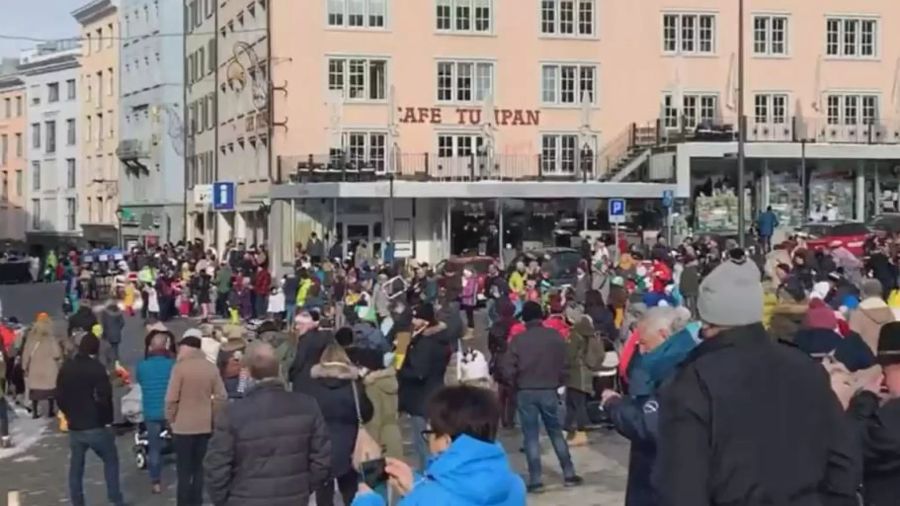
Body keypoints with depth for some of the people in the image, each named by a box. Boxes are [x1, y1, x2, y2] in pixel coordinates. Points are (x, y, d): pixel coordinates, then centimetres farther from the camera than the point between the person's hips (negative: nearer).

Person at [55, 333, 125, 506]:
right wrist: (107, 419, -3)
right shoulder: (96, 368, -13)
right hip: (96, 426, -5)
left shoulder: (66, 368, 6)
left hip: (74, 426, 5)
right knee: (110, 461, 9)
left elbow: (60, 397, 13)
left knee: (76, 467, 12)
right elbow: (104, 397, -16)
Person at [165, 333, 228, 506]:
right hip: (205, 425, 4)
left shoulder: (180, 367, -12)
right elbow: (220, 396, -2)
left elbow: (171, 398, -13)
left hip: (183, 426, -4)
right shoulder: (211, 368, -1)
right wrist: (210, 414, 10)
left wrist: (170, 419, 1)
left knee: (184, 470, 4)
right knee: (200, 468, 13)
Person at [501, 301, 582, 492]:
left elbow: (508, 369, -9)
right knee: (556, 432, 15)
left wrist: (516, 385, 9)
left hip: (525, 392, -2)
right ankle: (569, 474, 17)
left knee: (531, 436, 5)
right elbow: (563, 364, 0)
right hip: (549, 390, 2)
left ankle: (535, 480, 4)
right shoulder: (555, 336, -3)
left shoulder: (518, 339, -8)